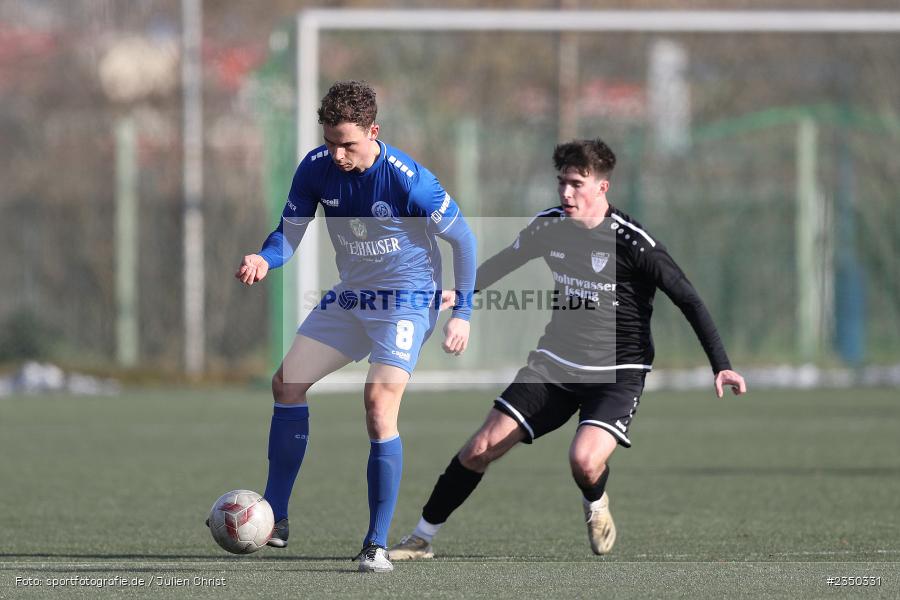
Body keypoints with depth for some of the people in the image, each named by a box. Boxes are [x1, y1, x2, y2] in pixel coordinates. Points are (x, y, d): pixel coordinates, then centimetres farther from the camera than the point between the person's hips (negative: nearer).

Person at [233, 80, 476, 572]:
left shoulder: (407, 179, -25)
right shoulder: (316, 168, -9)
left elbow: (462, 239, -14)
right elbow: (290, 232, 1)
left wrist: (462, 313, -15)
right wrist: (264, 260, -22)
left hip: (405, 301, -7)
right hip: (349, 296, 7)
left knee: (380, 400, -22)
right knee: (287, 382, 4)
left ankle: (377, 545, -17)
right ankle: (274, 519, 15)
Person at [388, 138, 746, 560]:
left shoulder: (630, 242, -17)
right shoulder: (548, 225, -1)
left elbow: (688, 300, -15)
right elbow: (502, 264, 16)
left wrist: (720, 366, -19)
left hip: (617, 374, -5)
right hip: (554, 365, 5)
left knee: (584, 460, -29)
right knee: (480, 449, -4)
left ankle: (595, 505, 8)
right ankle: (421, 539, 10)